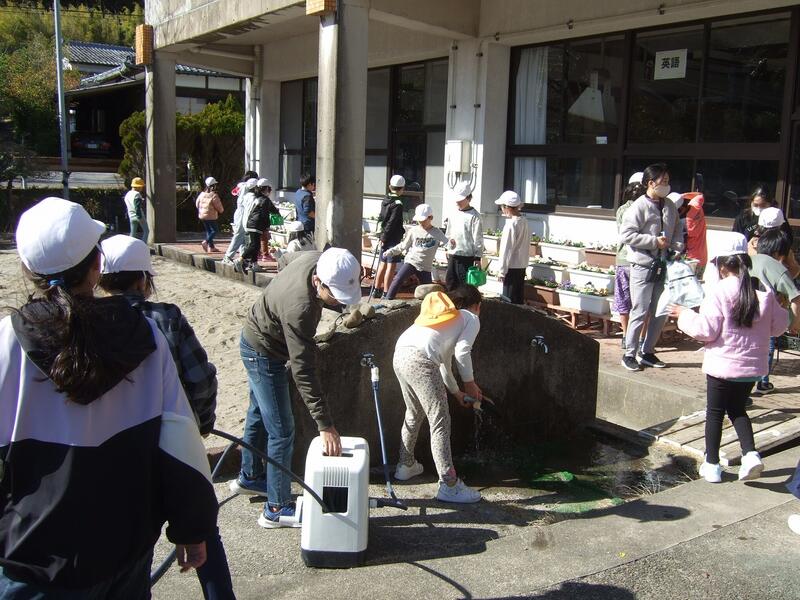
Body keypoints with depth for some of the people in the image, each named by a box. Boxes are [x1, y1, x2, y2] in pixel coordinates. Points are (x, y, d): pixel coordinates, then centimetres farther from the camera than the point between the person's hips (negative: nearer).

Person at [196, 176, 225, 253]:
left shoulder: (202, 194, 5)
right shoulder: (214, 195, -18)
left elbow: (197, 203, 15)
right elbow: (219, 207, -14)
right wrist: (221, 210, 8)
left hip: (202, 216, 8)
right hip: (211, 216, -8)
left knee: (208, 231, 14)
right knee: (215, 230, 1)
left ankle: (211, 247, 14)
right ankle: (206, 242, -17)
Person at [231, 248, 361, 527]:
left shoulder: (316, 259, -18)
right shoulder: (299, 308, -41)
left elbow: (292, 256, 8)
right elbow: (303, 371, -40)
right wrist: (325, 424, -39)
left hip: (256, 342, 9)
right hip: (263, 353, -9)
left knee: (260, 414, 24)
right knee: (281, 430, -5)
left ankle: (249, 477, 44)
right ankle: (277, 508, 6)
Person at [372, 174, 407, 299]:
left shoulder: (385, 201, 10)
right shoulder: (398, 204, -14)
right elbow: (391, 223, -17)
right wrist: (384, 238, -12)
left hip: (385, 238, 8)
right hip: (393, 238, -8)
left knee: (383, 264, 16)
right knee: (391, 266, -5)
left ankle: (377, 290, 24)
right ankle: (386, 293, -6)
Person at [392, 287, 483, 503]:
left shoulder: (448, 316, 36)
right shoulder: (472, 319, 15)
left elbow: (442, 358, 39)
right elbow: (461, 352, -3)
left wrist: (456, 391, 46)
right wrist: (470, 382, 9)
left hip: (400, 355, 8)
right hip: (420, 360, -8)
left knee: (414, 414, 27)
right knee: (440, 422, -3)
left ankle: (406, 465, 41)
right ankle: (448, 486, -1)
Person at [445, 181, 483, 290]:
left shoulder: (474, 216, -9)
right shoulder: (453, 215, 11)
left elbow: (478, 238, -10)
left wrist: (478, 257, -12)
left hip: (466, 256, -7)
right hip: (452, 255, 7)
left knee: (464, 284, -2)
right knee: (450, 282, 12)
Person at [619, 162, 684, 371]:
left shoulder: (669, 206, 10)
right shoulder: (639, 207, -10)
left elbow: (677, 230, 21)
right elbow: (626, 235, -17)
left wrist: (677, 248, 2)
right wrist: (654, 241, -17)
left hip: (664, 266, 7)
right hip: (643, 266, -7)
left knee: (661, 312, 10)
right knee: (640, 311, -5)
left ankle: (648, 352, 22)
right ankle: (629, 354, 6)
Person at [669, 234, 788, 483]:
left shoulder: (719, 292, -16)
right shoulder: (764, 292, -2)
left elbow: (705, 330, -17)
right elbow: (779, 326, 8)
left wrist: (684, 315, -3)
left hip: (722, 366, -4)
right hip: (753, 366, 5)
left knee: (715, 412, 11)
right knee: (737, 408, 23)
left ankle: (711, 464, 18)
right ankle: (751, 453, 5)